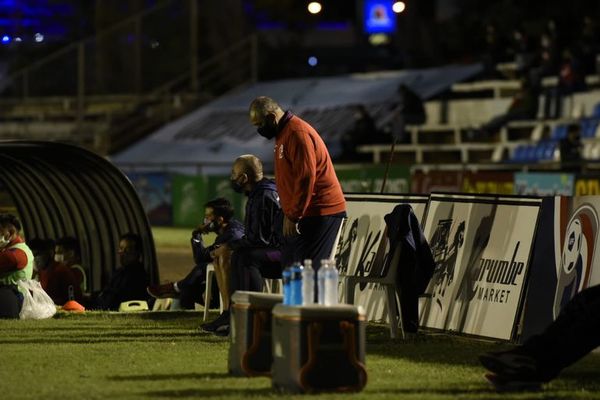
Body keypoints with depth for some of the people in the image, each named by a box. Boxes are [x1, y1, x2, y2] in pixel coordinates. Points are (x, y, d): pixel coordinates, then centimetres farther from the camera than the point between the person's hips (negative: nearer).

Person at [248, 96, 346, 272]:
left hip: (321, 213, -10)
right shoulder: (283, 134, 18)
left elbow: (306, 178, -22)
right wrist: (289, 215, 19)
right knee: (289, 266, 7)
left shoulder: (298, 133, -16)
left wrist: (292, 216, -21)